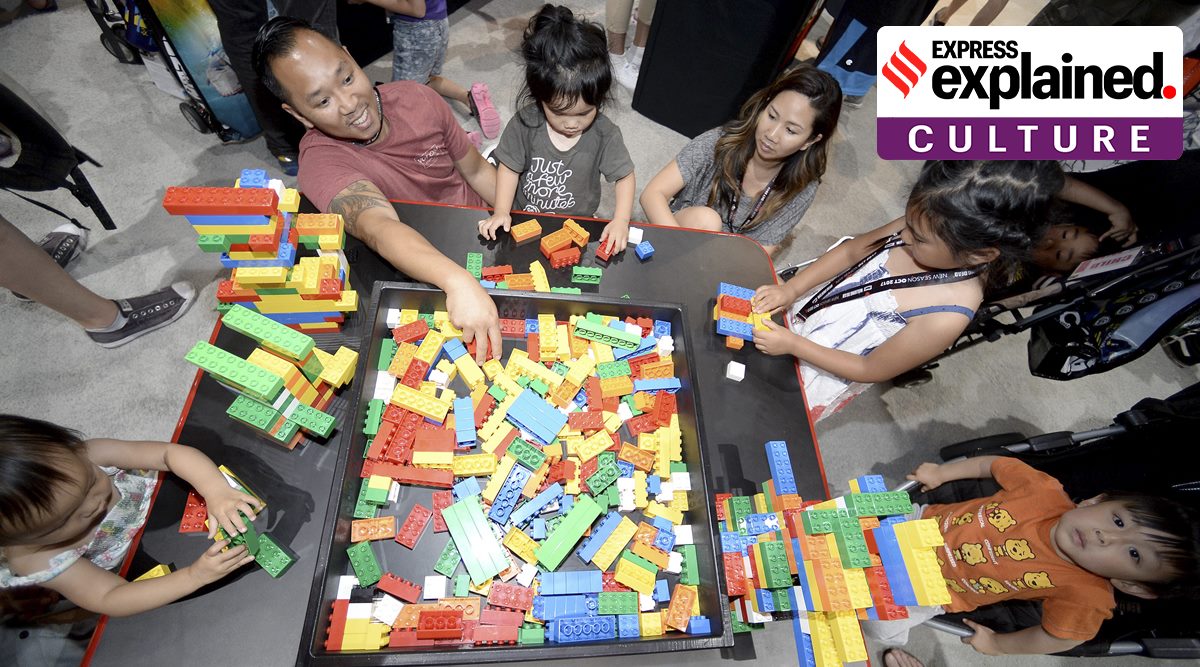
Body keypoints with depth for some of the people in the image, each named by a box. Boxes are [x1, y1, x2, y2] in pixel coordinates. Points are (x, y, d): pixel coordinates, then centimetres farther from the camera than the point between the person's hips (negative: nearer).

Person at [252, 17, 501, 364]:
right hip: (423, 273, -4)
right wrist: (457, 281, -63)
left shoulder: (416, 99, -9)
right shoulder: (320, 162, -25)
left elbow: (476, 170, 3)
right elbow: (380, 228, -45)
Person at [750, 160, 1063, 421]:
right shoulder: (923, 228, -20)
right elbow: (850, 251, -3)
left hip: (819, 374, -5)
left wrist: (793, 345, -23)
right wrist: (791, 289, -13)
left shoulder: (946, 316, -33)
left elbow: (871, 370, -21)